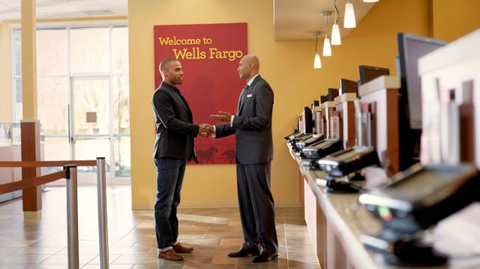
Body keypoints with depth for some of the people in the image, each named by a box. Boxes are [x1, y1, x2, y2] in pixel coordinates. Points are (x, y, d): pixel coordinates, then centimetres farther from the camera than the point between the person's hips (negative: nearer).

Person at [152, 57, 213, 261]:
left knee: (173, 202, 13)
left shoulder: (175, 93, 19)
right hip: (167, 155, -9)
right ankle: (164, 248, 1)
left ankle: (172, 242, 21)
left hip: (179, 154, 9)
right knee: (164, 202, -4)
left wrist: (190, 151, 16)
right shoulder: (161, 94, -10)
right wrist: (197, 129, -19)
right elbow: (170, 123, -20)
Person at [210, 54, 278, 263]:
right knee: (245, 201, 12)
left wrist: (232, 119, -18)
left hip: (256, 154, -9)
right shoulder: (246, 90, 18)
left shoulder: (262, 88, -10)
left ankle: (270, 247, 6)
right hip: (244, 155, 9)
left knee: (261, 200, -3)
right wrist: (216, 130, 13)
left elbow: (262, 121, -19)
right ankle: (251, 244, 20)